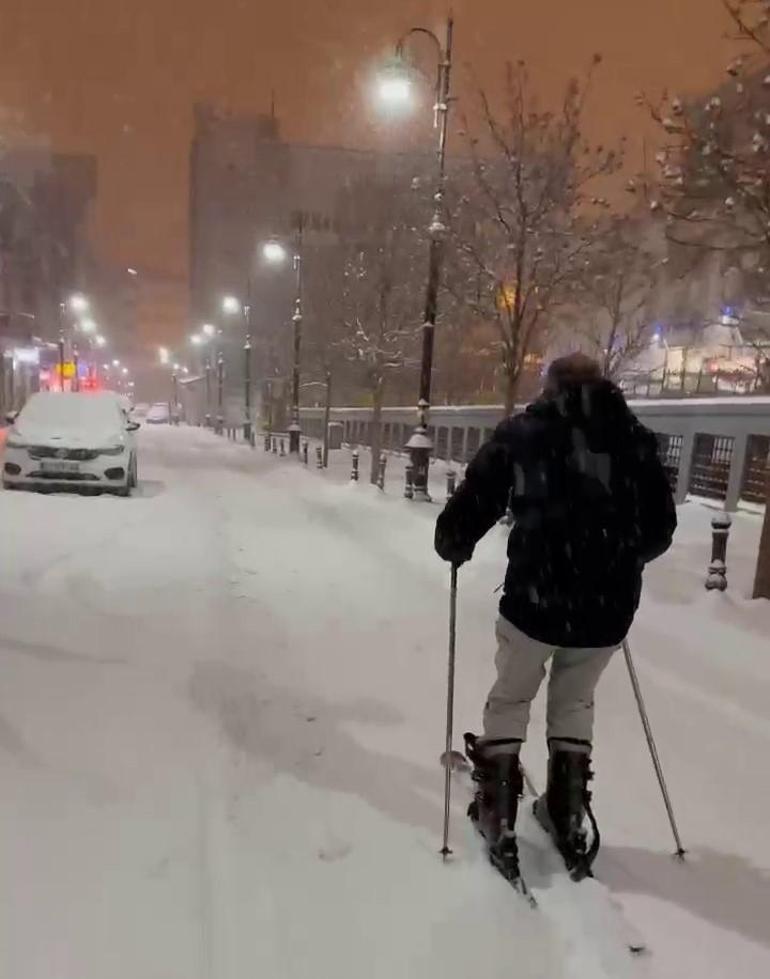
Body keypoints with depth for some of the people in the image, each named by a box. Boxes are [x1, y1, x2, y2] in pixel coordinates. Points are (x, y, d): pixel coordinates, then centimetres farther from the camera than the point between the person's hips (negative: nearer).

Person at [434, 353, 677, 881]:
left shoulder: (523, 432, -2)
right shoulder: (636, 438, 6)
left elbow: (473, 503, -4)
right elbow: (661, 527, 12)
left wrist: (453, 546, 16)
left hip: (536, 599, -3)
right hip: (608, 607, 3)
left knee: (510, 700, 18)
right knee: (575, 704, 24)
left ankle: (499, 818, 23)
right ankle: (571, 818, 33)